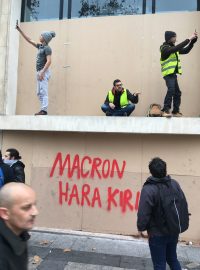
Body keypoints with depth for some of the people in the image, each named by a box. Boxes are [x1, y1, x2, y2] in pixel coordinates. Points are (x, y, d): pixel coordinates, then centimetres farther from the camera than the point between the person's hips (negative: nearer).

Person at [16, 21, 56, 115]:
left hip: (44, 72, -9)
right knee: (39, 93, 7)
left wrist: (42, 72, -23)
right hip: (39, 72, 9)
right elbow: (29, 40, 25)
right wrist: (19, 30, 25)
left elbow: (49, 61, -17)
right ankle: (42, 110, 9)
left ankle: (44, 110, -13)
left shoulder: (47, 48, -7)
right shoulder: (40, 46, 18)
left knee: (43, 92, -12)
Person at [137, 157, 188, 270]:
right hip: (174, 231, 6)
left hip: (157, 234, -5)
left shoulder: (148, 189, -23)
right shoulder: (175, 184, -6)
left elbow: (143, 213, -21)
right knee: (172, 258, 26)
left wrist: (141, 227, -3)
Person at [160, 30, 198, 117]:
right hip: (168, 74, -9)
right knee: (171, 90, -28)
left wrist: (193, 41, 8)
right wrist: (188, 39, -20)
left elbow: (185, 51, 19)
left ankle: (176, 111, 20)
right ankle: (166, 110, -31)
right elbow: (176, 48, -24)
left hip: (173, 74, 9)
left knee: (177, 93, 11)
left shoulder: (173, 47, 16)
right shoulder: (164, 48, -9)